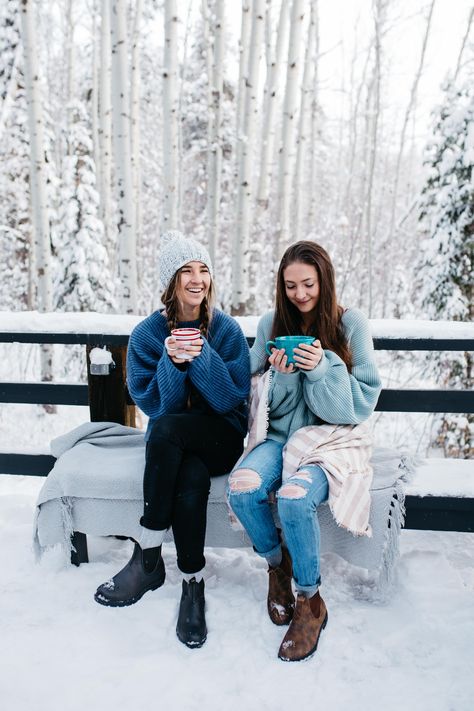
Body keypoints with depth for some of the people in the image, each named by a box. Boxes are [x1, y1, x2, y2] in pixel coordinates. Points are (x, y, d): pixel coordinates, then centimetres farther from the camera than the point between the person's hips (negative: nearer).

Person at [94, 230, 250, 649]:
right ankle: (193, 584, -15)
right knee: (192, 479, -35)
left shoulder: (228, 330, -5)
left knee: (166, 428, -35)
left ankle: (148, 557, -22)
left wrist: (201, 356, -24)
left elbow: (232, 400, -10)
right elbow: (151, 404, -6)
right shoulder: (148, 333, -2)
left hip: (222, 437, -1)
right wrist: (172, 361, -24)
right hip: (172, 441, 1)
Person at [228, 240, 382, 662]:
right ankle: (277, 563, 5)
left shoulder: (351, 324, -3)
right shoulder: (272, 324, 5)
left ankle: (310, 602, -5)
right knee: (242, 487, -27)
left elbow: (363, 400, -5)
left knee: (294, 496, -32)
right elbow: (268, 403, 7)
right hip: (280, 433, 3)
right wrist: (282, 375, -15)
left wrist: (323, 368, -21)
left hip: (332, 437, -3)